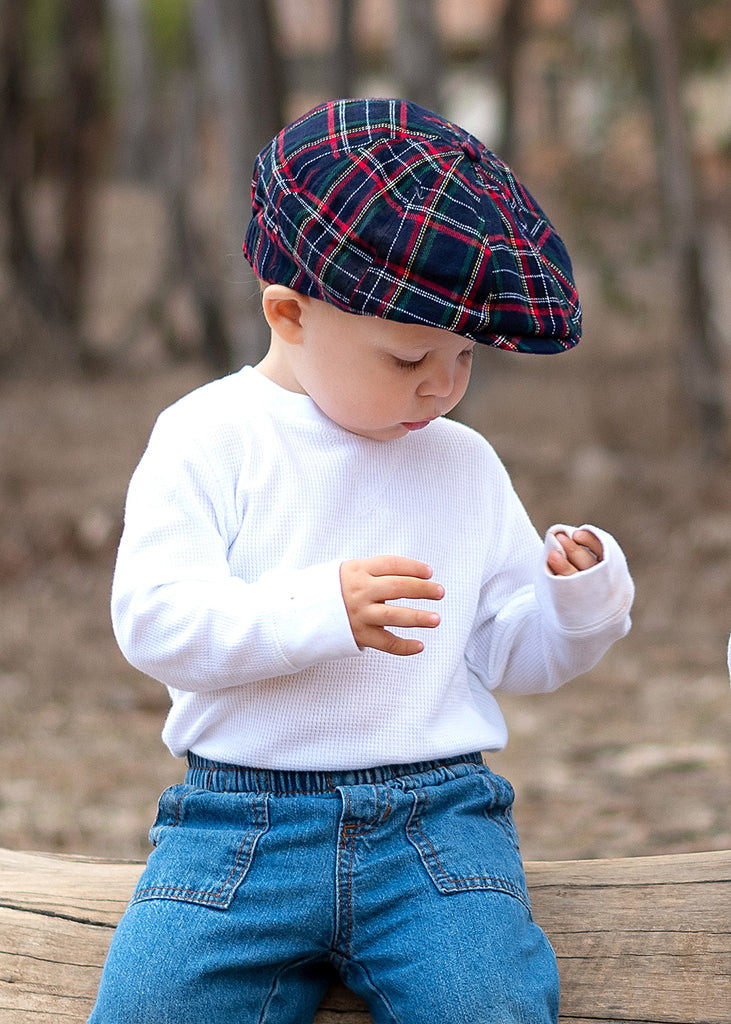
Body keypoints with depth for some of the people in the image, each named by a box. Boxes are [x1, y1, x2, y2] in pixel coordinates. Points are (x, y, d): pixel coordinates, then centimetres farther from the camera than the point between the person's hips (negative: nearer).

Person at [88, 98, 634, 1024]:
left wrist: (581, 604, -5)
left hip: (437, 816, 2)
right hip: (238, 817, -1)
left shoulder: (466, 465, 14)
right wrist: (319, 610, -24)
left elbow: (512, 651, 17)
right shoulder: (210, 438, 0)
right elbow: (152, 617, -11)